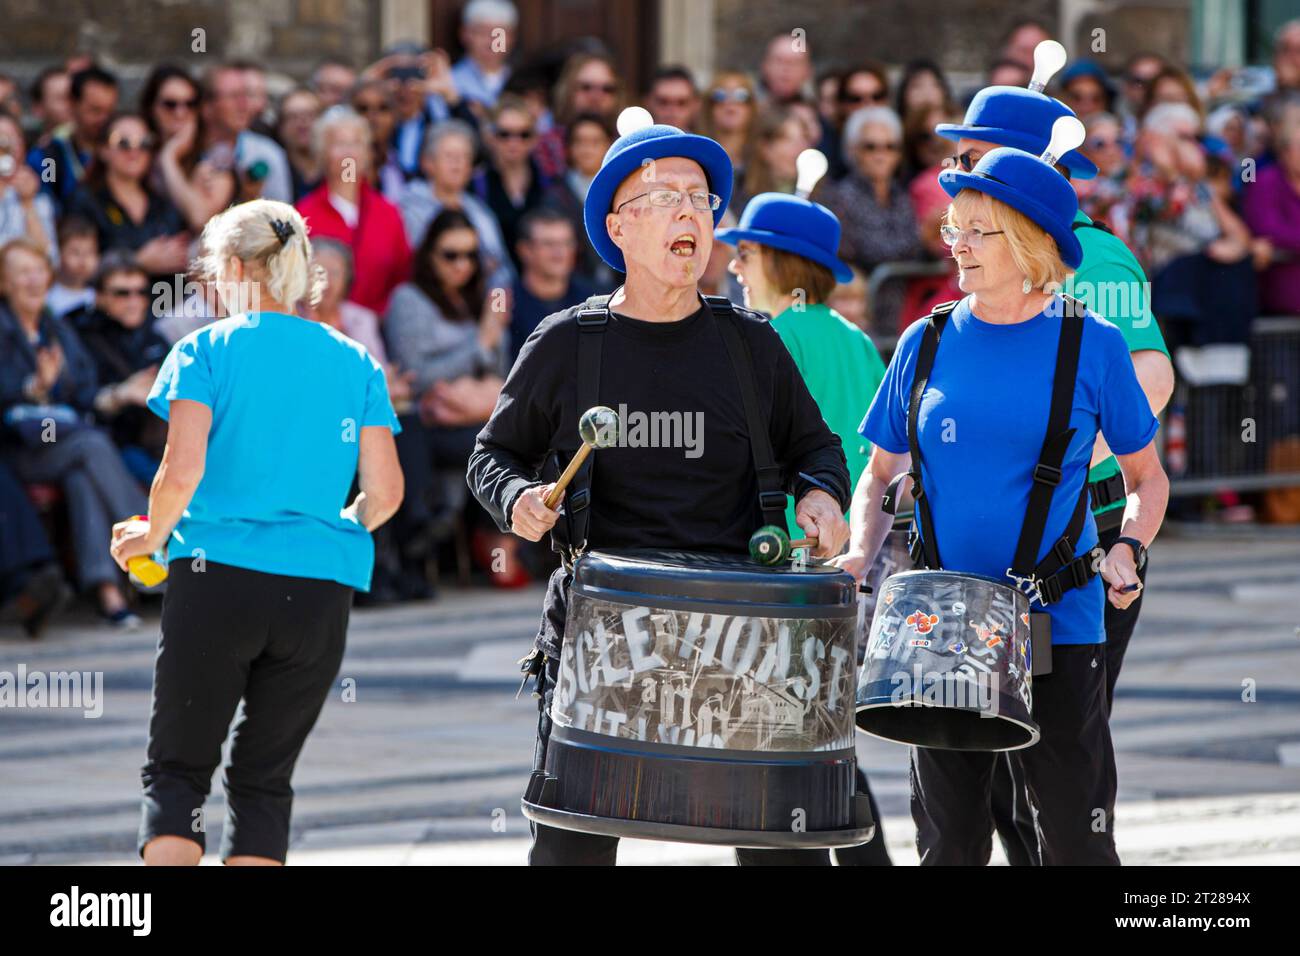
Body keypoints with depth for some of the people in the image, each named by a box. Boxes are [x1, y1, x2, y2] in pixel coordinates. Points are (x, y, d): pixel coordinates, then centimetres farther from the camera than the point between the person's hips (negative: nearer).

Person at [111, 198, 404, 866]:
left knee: (177, 769, 4)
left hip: (216, 580, -3)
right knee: (264, 779, 11)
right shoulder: (356, 364, 9)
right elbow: (384, 493, 5)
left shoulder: (207, 351, -1)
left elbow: (182, 472, -12)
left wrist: (152, 536, 7)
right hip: (320, 590, 3)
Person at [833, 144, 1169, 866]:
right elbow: (881, 474, 15)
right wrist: (861, 551, -4)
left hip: (1057, 624, -3)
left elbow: (1147, 477, 7)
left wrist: (1128, 549, -12)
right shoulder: (927, 344, 6)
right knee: (950, 845, 7)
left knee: (1077, 841, -1)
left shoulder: (1091, 347, -2)